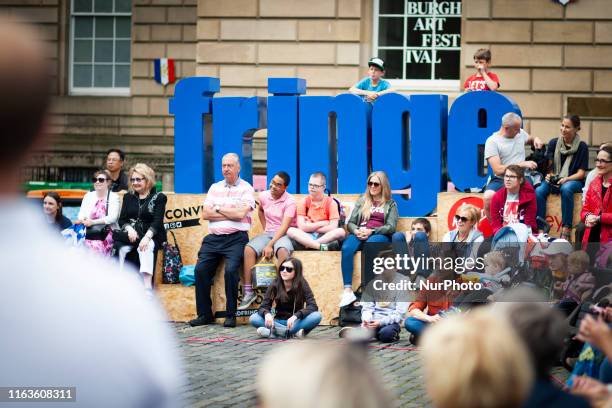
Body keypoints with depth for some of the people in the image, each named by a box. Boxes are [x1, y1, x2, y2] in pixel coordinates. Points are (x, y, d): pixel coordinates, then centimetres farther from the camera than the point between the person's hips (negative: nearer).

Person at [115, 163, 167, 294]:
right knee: (122, 248, -31)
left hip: (151, 235, -3)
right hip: (131, 235, 3)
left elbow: (157, 221, -6)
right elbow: (122, 220, 11)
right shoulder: (128, 197, 18)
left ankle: (148, 288, -47)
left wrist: (147, 237, -24)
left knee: (146, 248, -37)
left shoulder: (159, 197, 5)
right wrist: (129, 229, -13)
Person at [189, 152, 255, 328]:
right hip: (213, 238, 5)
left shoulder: (246, 189, 3)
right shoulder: (215, 188, 18)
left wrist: (218, 209, -1)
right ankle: (204, 314, -4)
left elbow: (240, 213, -12)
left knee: (231, 269, -26)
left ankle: (231, 315, -15)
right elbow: (205, 214, 7)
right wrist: (230, 214, -3)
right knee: (200, 269, -13)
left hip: (236, 238, -5)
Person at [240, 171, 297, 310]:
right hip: (268, 233, 5)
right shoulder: (263, 196, 5)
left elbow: (284, 227, -19)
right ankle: (249, 292, -23)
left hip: (285, 234, -5)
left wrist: (270, 245, -27)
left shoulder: (289, 201, -11)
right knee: (249, 249, -23)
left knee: (282, 250, -39)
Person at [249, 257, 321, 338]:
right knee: (253, 318, -24)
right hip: (279, 321, 1)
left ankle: (273, 331, -34)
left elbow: (313, 306, -22)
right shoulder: (275, 285, -7)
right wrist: (267, 314, -35)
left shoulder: (302, 285, -11)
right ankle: (293, 332, -30)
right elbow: (263, 306, -10)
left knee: (316, 316, -32)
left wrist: (296, 316, -39)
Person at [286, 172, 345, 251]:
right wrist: (322, 223, -9)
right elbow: (301, 227, -8)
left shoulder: (331, 202, 0)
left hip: (325, 237, -1)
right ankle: (321, 247, -40)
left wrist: (310, 227, -8)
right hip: (307, 236, 1)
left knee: (341, 231, -30)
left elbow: (333, 228, -12)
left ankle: (310, 245, -28)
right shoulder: (304, 202, 3)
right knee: (290, 231, -28)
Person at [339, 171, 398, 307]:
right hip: (359, 234, 2)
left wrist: (371, 231, -12)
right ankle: (347, 290, -42)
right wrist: (356, 230, -8)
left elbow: (391, 227, 3)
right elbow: (350, 223, 16)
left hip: (379, 235, -2)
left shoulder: (390, 204, 17)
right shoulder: (362, 201, 25)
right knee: (346, 248, -34)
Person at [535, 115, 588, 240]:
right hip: (554, 180, 3)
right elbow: (548, 166, 8)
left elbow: (581, 172, -3)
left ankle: (566, 230, -33)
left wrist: (566, 179, -19)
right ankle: (540, 230, -29)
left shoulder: (581, 147, -1)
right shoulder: (553, 143, 6)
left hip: (573, 181, -3)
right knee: (538, 191, -29)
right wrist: (548, 175, -14)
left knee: (566, 189, -39)